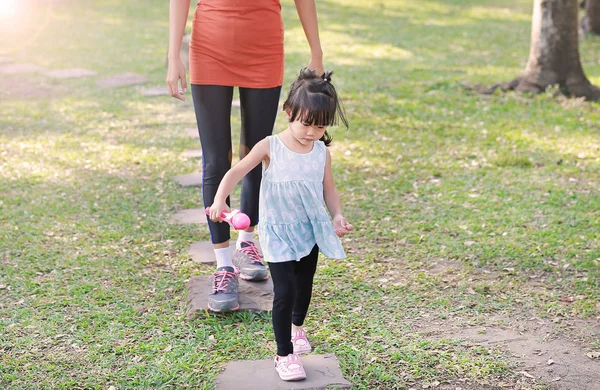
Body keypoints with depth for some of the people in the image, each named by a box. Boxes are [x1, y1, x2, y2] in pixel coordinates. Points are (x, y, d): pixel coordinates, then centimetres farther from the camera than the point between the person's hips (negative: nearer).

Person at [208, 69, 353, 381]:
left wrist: (337, 216, -11)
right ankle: (284, 354, 7)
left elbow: (328, 189, 5)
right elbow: (237, 171, -14)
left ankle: (297, 326, 53)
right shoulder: (270, 148, -14)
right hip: (278, 231, -4)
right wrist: (220, 199, -29)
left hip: (311, 229, 4)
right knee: (285, 291, -10)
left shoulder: (322, 153, -4)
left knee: (305, 285, 21)